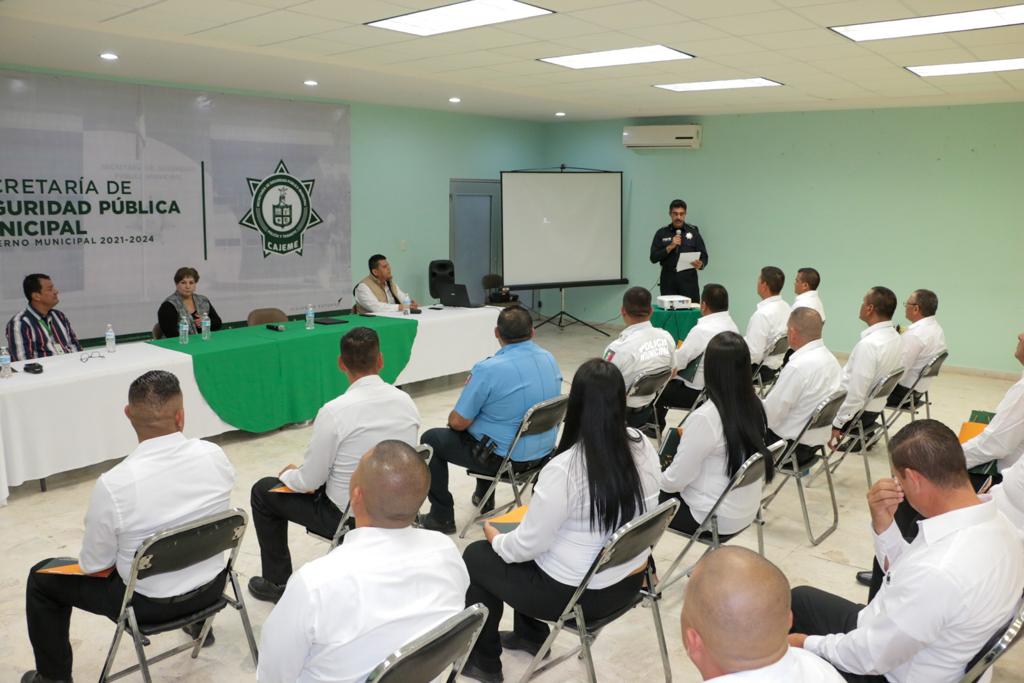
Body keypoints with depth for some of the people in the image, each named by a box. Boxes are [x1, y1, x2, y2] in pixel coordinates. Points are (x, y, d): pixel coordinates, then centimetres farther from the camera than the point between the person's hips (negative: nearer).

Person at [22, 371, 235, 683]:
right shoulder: (215, 455, -16)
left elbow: (94, 564, -13)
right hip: (213, 587, 4)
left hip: (150, 603, -4)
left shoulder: (113, 484, -28)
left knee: (42, 578, 17)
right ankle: (199, 618, 50)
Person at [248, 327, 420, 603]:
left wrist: (289, 474, 8)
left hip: (347, 515, -6)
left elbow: (309, 481, -15)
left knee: (263, 491, 17)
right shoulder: (406, 401, -7)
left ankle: (277, 582, 27)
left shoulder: (335, 411, -24)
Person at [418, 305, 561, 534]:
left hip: (503, 458, -7)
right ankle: (484, 498, 44)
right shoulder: (550, 360, -3)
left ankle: (442, 517, 18)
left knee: (430, 440, 13)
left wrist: (454, 419, 8)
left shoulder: (488, 369, -25)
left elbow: (459, 422, -17)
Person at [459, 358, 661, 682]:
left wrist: (496, 538, 2)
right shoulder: (643, 446, -9)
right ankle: (530, 634, 43)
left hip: (579, 593, -7)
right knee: (514, 543, 28)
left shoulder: (563, 469, -30)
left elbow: (528, 545, -20)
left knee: (476, 555, 16)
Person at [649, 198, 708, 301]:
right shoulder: (662, 233, 7)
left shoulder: (693, 231, 5)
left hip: (689, 279, -1)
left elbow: (704, 256, 3)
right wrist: (670, 247, -11)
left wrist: (700, 264, -19)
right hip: (668, 279, 1)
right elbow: (653, 258, 1)